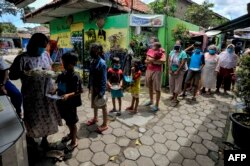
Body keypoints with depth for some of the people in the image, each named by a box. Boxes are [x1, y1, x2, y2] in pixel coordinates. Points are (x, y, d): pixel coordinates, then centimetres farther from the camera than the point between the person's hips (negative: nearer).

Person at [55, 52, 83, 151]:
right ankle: (71, 134, 49)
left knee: (72, 122, 8)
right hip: (62, 102, 7)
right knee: (67, 121, 25)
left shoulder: (75, 77, -21)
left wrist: (69, 95, -31)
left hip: (71, 103, -7)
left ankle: (74, 141, 27)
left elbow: (80, 91, -21)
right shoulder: (63, 75, 2)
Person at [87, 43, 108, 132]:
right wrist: (89, 86, 13)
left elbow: (104, 79, -21)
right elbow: (91, 75, 9)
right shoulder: (92, 61, 1)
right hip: (93, 87, 8)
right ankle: (95, 118, 45)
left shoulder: (102, 63, -21)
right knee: (94, 104, 23)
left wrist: (101, 92, -22)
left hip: (99, 88, -7)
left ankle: (105, 124, 22)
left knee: (103, 106, 7)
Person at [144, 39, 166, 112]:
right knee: (149, 86, 16)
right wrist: (147, 61, -8)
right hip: (148, 70, 7)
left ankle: (156, 105, 8)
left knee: (157, 89, -1)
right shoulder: (149, 50, 12)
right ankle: (151, 100, 35)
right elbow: (146, 60, 16)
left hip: (157, 71, -7)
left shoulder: (161, 50, -7)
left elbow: (163, 60, -20)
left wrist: (153, 60, -17)